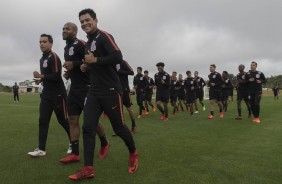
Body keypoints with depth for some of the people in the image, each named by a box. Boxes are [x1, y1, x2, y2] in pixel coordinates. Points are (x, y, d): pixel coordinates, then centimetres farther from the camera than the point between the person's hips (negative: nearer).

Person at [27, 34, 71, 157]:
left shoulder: (54, 57, -12)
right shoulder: (42, 59, 17)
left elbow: (57, 76, -21)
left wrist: (41, 77, -20)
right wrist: (40, 80, 8)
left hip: (58, 94, -8)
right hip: (46, 94, 8)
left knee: (63, 120, 2)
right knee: (43, 121, 0)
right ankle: (41, 149, 3)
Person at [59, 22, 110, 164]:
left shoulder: (80, 44, -11)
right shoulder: (67, 48, 18)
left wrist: (74, 64, -24)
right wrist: (69, 72, 12)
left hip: (86, 87, -9)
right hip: (74, 87, 9)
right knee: (72, 119, 4)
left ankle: (104, 144, 23)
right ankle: (74, 153, 9)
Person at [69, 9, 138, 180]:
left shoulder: (104, 36, -8)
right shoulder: (89, 42, 18)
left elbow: (118, 57, -24)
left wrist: (94, 60, -18)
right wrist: (86, 66, 9)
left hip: (111, 91, -8)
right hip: (94, 92, 8)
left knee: (118, 127, 3)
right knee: (88, 128, -2)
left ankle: (133, 153, 31)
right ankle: (88, 169, 4)